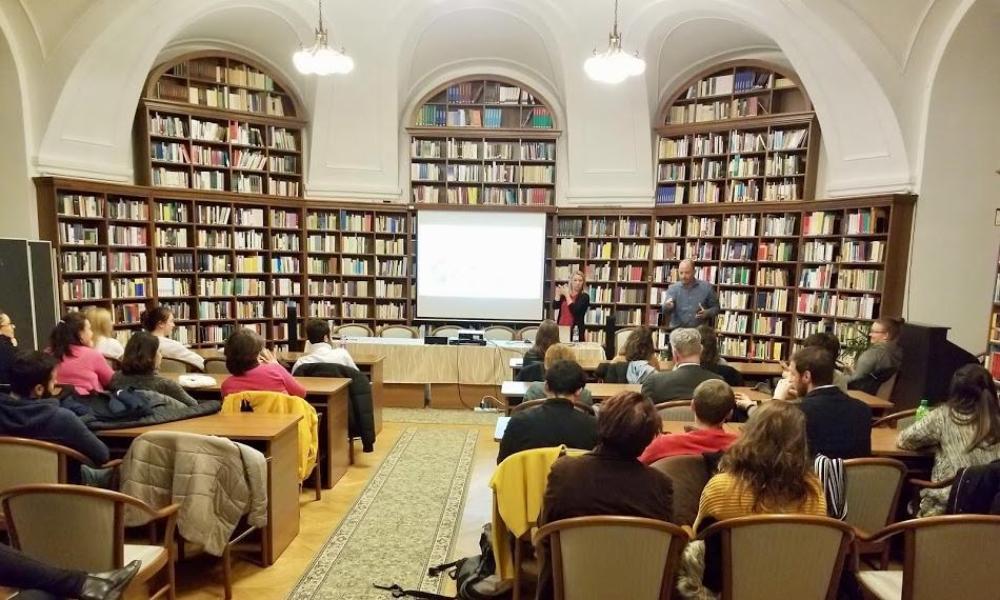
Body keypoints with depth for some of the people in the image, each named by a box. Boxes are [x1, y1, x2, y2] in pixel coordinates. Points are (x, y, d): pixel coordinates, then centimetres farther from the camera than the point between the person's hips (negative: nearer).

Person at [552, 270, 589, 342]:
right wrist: (558, 294, -11)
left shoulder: (584, 296, -1)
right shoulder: (564, 294, 12)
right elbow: (555, 306, 2)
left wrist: (567, 295, -13)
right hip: (561, 328, 4)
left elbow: (575, 310, -15)